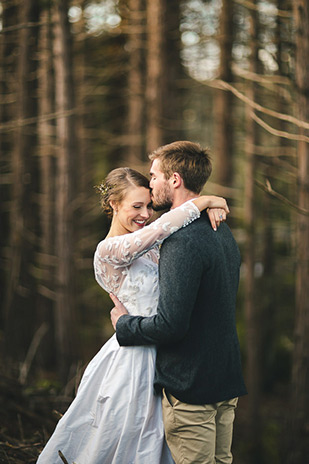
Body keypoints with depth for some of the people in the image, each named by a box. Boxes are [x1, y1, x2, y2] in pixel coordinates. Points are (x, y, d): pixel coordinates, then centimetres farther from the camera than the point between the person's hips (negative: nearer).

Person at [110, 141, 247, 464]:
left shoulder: (182, 241, -21)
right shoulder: (222, 233, 9)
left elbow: (171, 325, -25)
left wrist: (124, 324, -8)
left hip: (189, 386, -9)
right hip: (226, 379, 9)